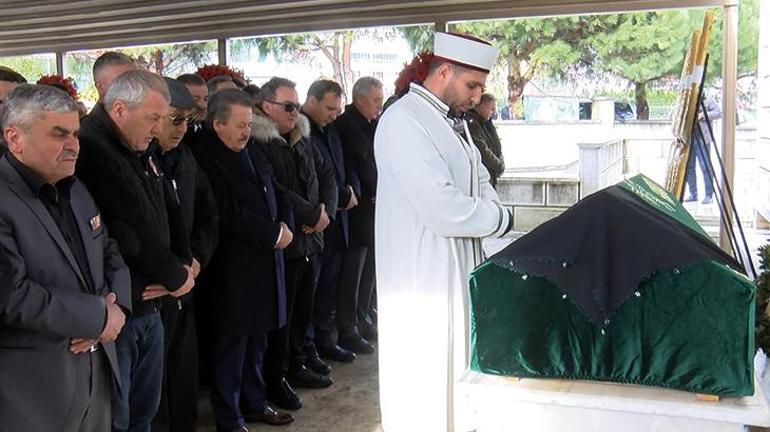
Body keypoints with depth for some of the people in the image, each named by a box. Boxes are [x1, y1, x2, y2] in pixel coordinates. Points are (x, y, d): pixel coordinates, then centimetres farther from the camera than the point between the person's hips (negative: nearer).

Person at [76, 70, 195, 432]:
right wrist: (175, 277, -8)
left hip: (149, 307, 9)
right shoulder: (90, 152, -19)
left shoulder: (140, 151, 10)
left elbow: (166, 215, 15)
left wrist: (182, 265, -3)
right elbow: (132, 233, -21)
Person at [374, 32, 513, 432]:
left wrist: (487, 205, -3)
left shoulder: (451, 119, 9)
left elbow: (477, 179, 19)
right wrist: (501, 219, -12)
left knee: (456, 366, 20)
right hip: (421, 277, -9)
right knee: (424, 381, 3)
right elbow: (443, 209, -27)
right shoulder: (404, 121, -21)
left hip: (457, 268, 9)